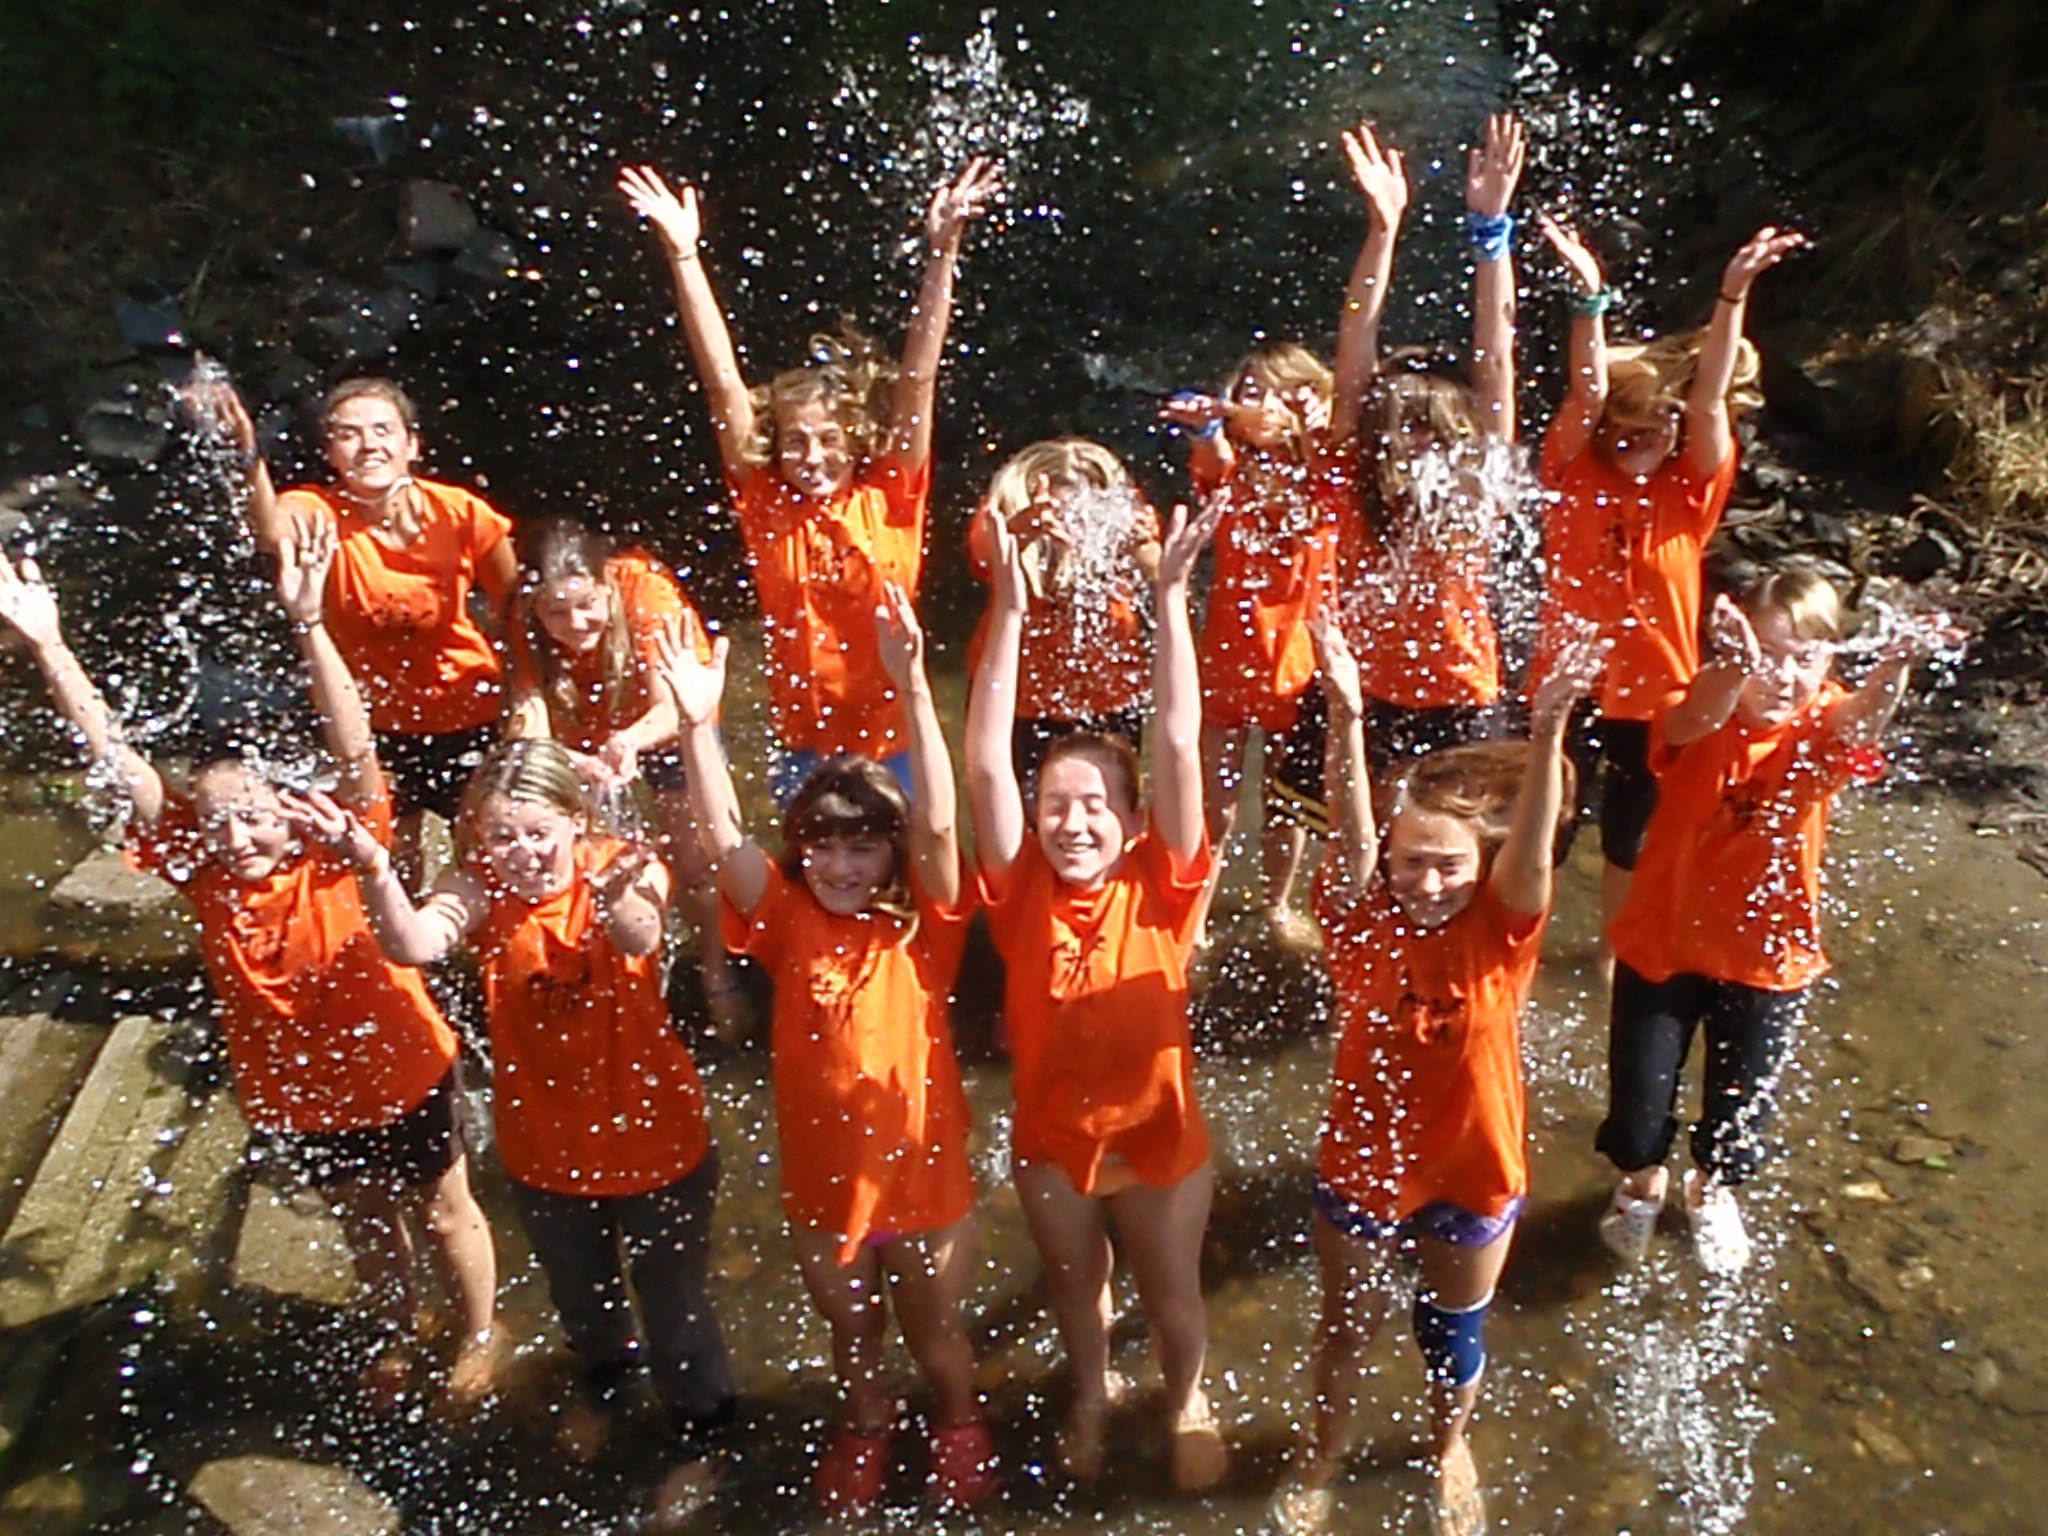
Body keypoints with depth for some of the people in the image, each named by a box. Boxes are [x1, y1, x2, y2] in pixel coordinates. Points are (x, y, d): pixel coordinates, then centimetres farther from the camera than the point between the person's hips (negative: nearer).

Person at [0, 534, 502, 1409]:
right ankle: (399, 1334, 55)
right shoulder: (199, 874, -17)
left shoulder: (337, 857, -26)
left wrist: (306, 624, -53)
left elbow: (353, 749, -41)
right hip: (296, 1096, 4)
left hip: (405, 1078, -4)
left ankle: (480, 1335, 46)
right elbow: (118, 763, -24)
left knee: (443, 1212, 20)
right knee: (364, 1220, 28)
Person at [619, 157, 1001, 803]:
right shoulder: (767, 507, -4)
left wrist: (943, 250, -17)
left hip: (894, 745, -1)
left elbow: (918, 378, -12)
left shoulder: (891, 498, -6)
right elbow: (722, 379, -7)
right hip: (804, 748, 1)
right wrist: (683, 253, -9)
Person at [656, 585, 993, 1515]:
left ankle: (958, 1423, 55)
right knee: (850, 1334, 27)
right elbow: (723, 837, -24)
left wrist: (914, 691, -44)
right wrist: (698, 724, -39)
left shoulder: (923, 924, -16)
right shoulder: (790, 920, -11)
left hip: (923, 1173, -2)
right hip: (822, 1178, 2)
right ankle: (866, 1425, 58)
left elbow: (937, 823, -32)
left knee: (936, 1337, 22)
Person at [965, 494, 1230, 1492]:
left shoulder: (1161, 885, -19)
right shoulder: (1023, 890, -17)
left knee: (1172, 1296, 20)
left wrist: (1170, 598, -33)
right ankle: (1090, 1394, 57)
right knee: (1074, 1285, 26)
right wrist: (1009, 611, -32)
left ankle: (1187, 1403, 52)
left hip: (1159, 1135, -1)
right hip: (1052, 1136, 2)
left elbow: (1178, 748, -28)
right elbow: (985, 764, -27)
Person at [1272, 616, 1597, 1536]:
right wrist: (1347, 719, -54)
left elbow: (1532, 854, -37)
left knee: (1455, 1328, 24)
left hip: (1474, 1169, 0)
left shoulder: (1501, 931, -18)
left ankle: (1449, 1446, 55)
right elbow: (1351, 840, -37)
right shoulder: (1362, 923, -19)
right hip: (1362, 1162, 0)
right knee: (1348, 1325, 22)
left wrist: (1548, 735, -54)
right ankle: (1325, 1452, 50)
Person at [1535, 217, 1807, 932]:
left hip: (1655, 692, 2)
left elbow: (1709, 403, -16)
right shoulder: (1575, 477, -6)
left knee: (1628, 838, 20)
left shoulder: (1691, 492, -4)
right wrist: (1589, 294, -32)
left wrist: (1733, 293, -26)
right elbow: (1588, 395, -20)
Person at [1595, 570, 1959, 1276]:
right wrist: (1734, 669, -66)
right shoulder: (1699, 719, -16)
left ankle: (1712, 1189, 49)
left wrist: (1897, 662, -61)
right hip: (1662, 944, -1)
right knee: (1639, 1097, 6)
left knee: (1743, 1101, 15)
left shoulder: (1822, 729, -13)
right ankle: (1642, 1182, 42)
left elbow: (1862, 718, -37)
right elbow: (1694, 719, -42)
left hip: (1768, 955, 2)